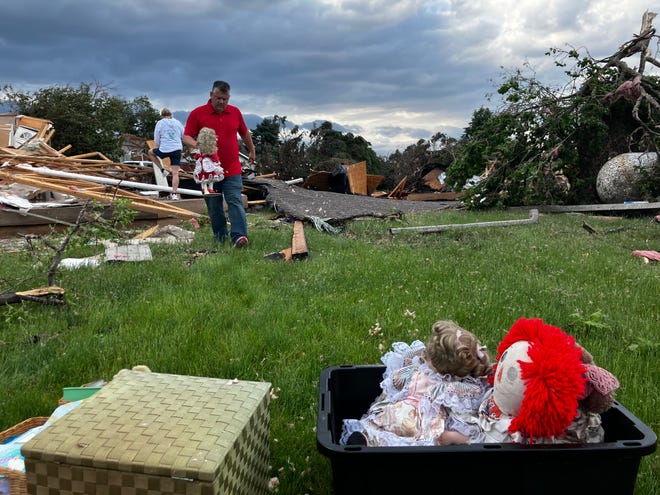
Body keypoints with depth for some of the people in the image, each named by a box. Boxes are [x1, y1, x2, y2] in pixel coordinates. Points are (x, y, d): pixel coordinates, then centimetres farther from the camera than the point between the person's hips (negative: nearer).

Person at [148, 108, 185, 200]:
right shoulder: (177, 122, 11)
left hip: (164, 150, -3)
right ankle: (174, 194, -4)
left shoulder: (160, 123, 2)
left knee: (150, 152, 27)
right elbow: (183, 136, 21)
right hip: (177, 149, 3)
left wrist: (158, 146, 22)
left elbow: (156, 139, 3)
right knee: (175, 173, 0)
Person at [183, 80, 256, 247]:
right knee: (214, 207, 7)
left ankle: (239, 236, -17)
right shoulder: (197, 113, -2)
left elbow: (245, 133, 22)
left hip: (232, 170, 1)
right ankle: (220, 237, 18)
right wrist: (195, 144, -25)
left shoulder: (235, 112, 7)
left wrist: (252, 150, 33)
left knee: (235, 202, -10)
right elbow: (186, 136, -3)